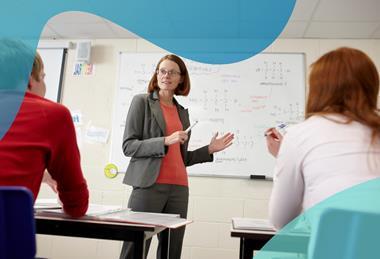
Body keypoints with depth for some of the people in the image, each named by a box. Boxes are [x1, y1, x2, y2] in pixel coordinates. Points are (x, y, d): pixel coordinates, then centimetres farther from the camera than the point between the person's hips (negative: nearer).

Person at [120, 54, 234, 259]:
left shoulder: (182, 112, 16)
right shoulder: (142, 101, 2)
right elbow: (128, 146, -6)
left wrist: (209, 150, 9)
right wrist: (165, 141, -16)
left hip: (178, 188, 5)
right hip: (149, 185, -5)